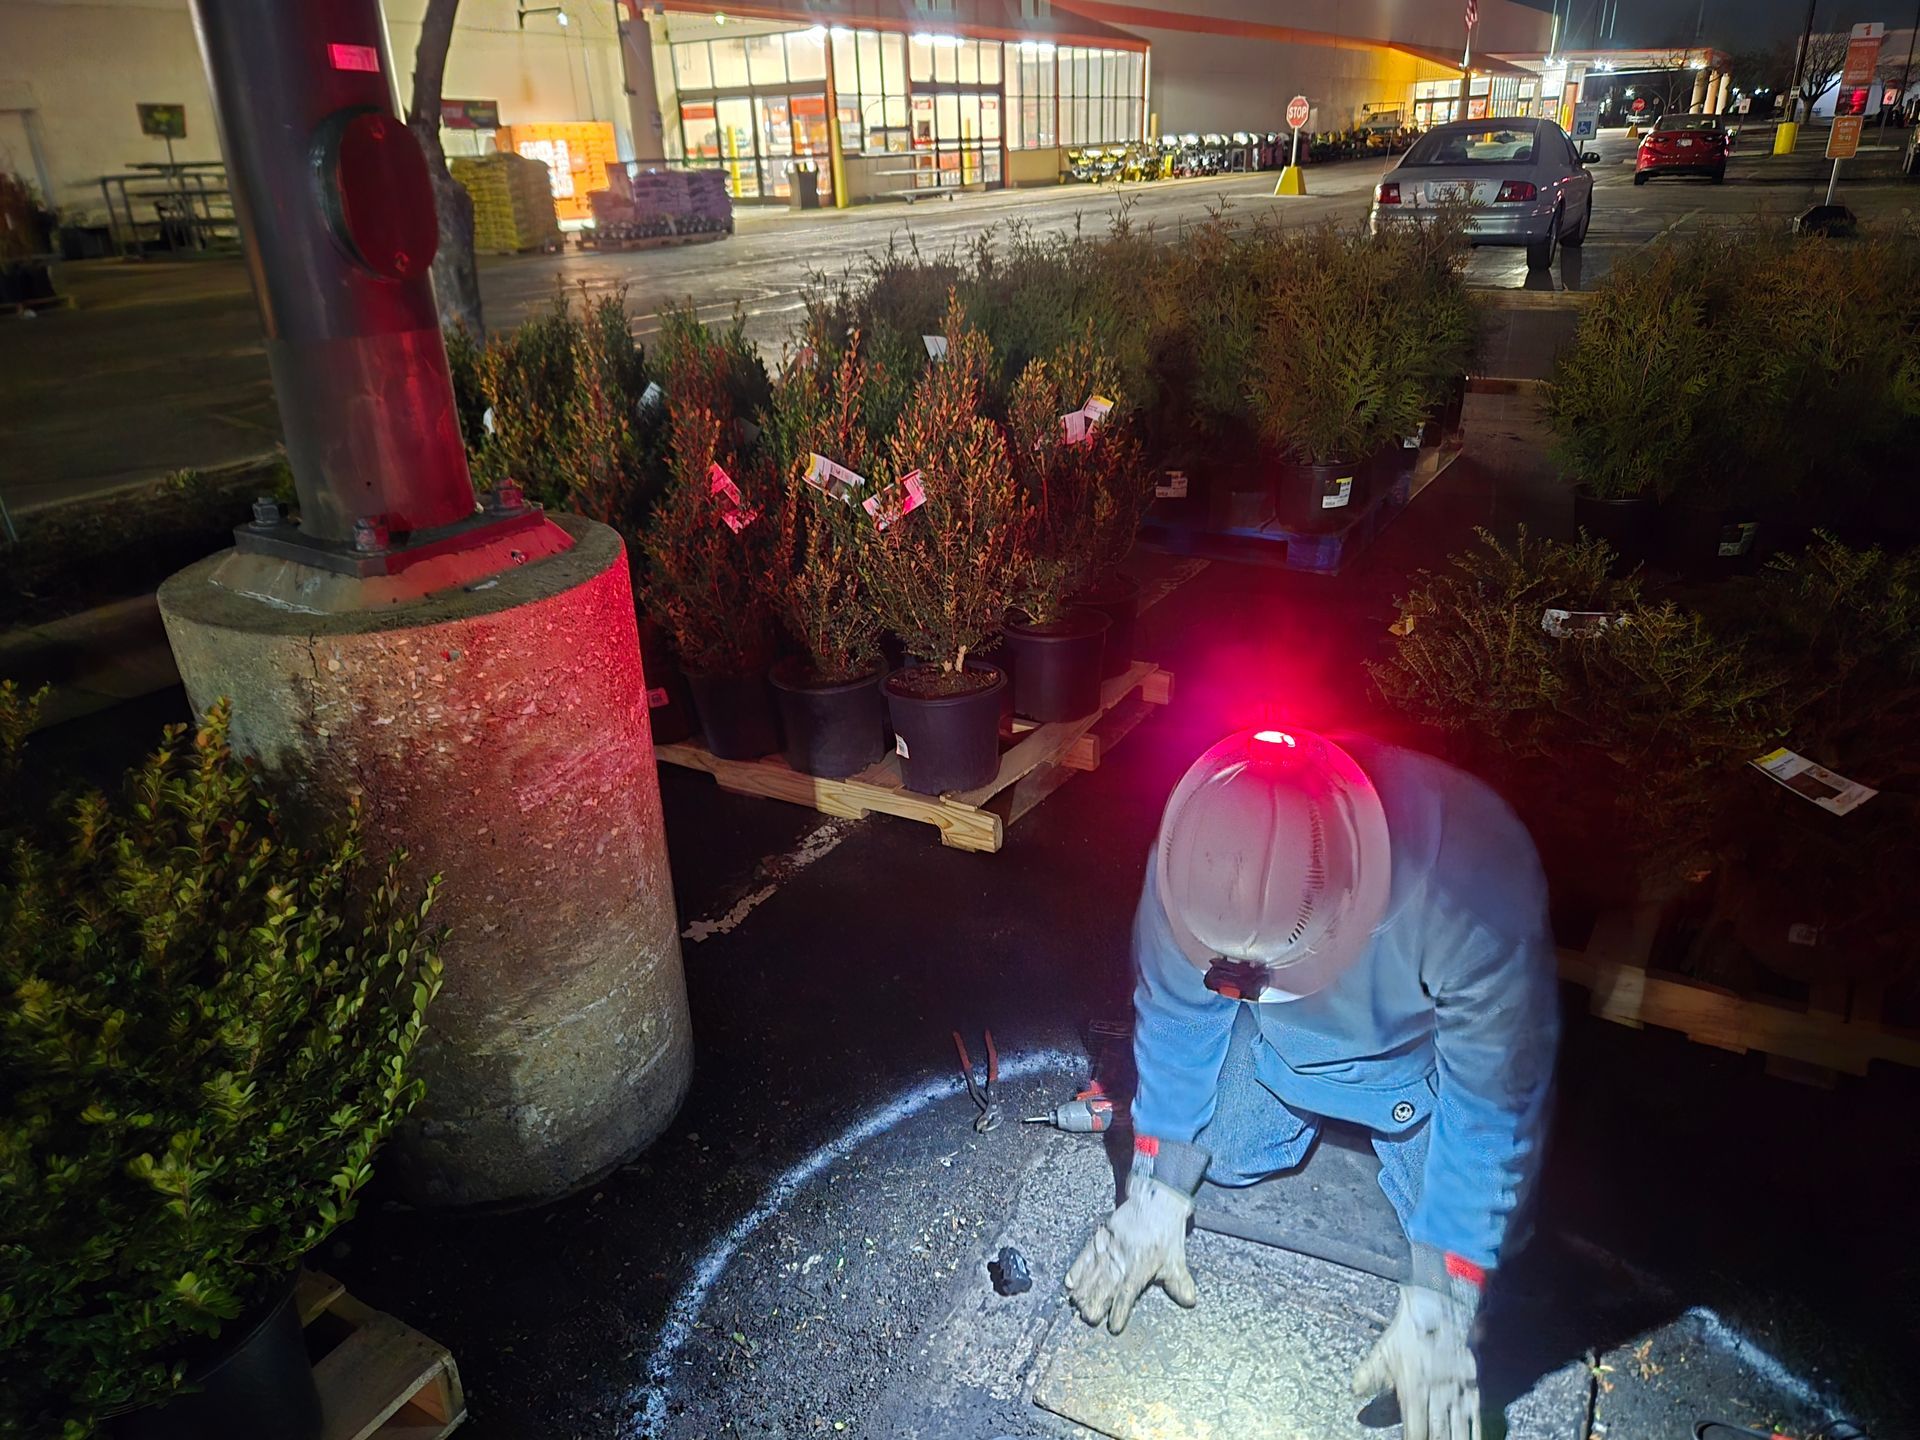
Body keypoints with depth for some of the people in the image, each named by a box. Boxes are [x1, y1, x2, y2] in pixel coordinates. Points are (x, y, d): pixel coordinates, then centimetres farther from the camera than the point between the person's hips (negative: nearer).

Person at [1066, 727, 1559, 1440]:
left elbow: (1493, 1107, -28)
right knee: (1215, 1152, -4)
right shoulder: (1200, 838, -34)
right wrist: (1154, 1194, -11)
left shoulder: (1478, 897, -44)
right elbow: (1175, 1011, -16)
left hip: (1419, 1051, -2)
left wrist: (1437, 1308, -22)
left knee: (1477, 1231, -9)